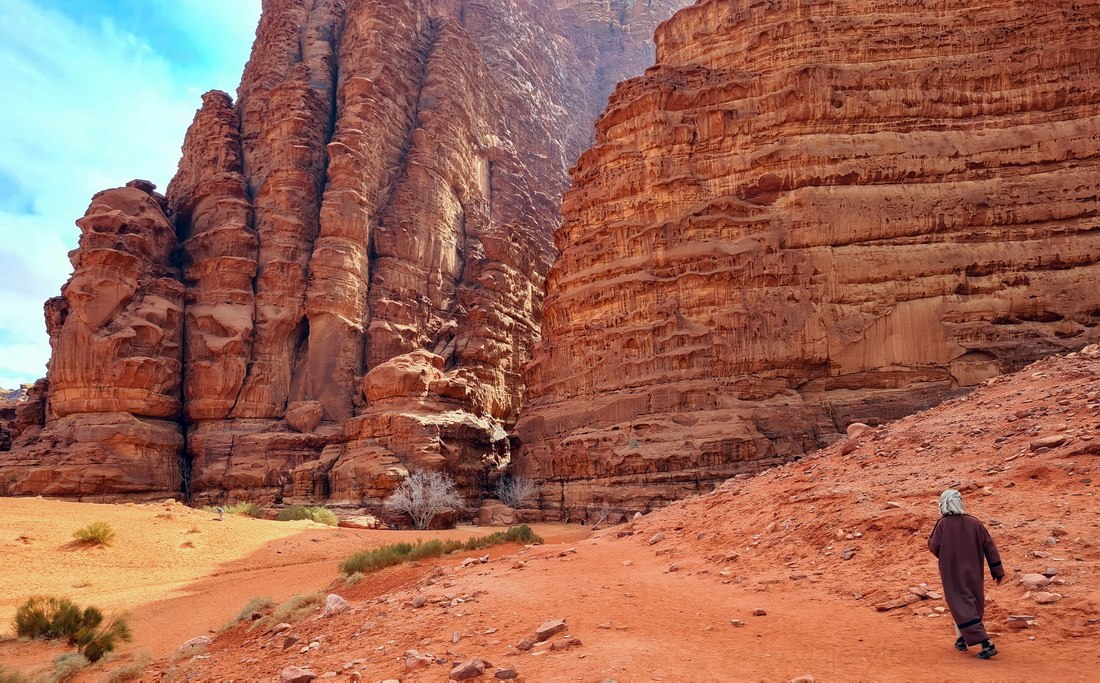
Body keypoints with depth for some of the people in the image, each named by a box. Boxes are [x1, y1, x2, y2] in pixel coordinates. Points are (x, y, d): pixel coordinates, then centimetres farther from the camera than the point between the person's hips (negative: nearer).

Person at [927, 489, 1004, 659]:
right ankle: (962, 639, 28)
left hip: (952, 574, -4)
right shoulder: (974, 523, -3)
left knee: (963, 608, 1)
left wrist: (929, 540, 12)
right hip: (973, 573, 5)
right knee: (973, 605, 21)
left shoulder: (942, 524, -14)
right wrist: (997, 571, 5)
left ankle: (986, 643, -9)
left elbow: (934, 548, -10)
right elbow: (989, 546, -1)